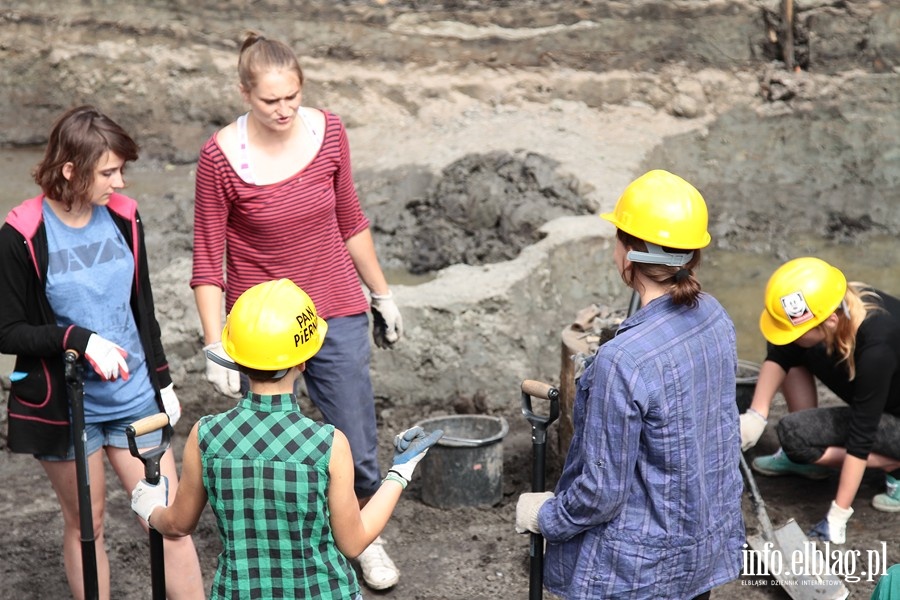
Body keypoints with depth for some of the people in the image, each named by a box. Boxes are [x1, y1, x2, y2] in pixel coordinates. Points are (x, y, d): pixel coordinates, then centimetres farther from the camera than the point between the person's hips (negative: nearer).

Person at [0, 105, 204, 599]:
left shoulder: (123, 217, -2)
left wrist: (162, 381, 12)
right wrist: (80, 339, -25)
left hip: (133, 397, 3)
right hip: (64, 405, -3)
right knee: (85, 525, 13)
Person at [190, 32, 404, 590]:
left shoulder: (328, 131, -6)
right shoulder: (221, 157, -16)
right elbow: (207, 262, -10)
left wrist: (383, 295, 13)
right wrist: (215, 348, -15)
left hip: (337, 315, 3)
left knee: (358, 447, 10)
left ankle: (366, 536, 38)